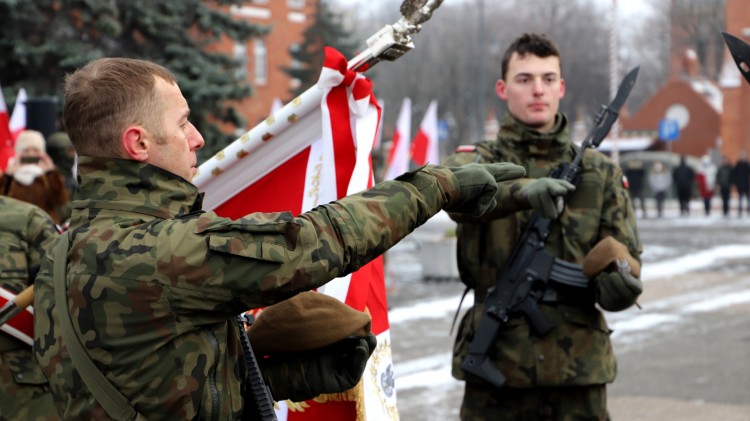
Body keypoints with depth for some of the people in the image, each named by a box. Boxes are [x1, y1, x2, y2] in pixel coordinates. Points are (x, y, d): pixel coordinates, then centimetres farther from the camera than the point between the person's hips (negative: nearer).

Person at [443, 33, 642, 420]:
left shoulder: (601, 171, 11)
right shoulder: (478, 159, 4)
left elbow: (624, 254, 7)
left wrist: (617, 282, -18)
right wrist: (523, 190, -40)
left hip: (579, 364, 2)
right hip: (496, 362, -2)